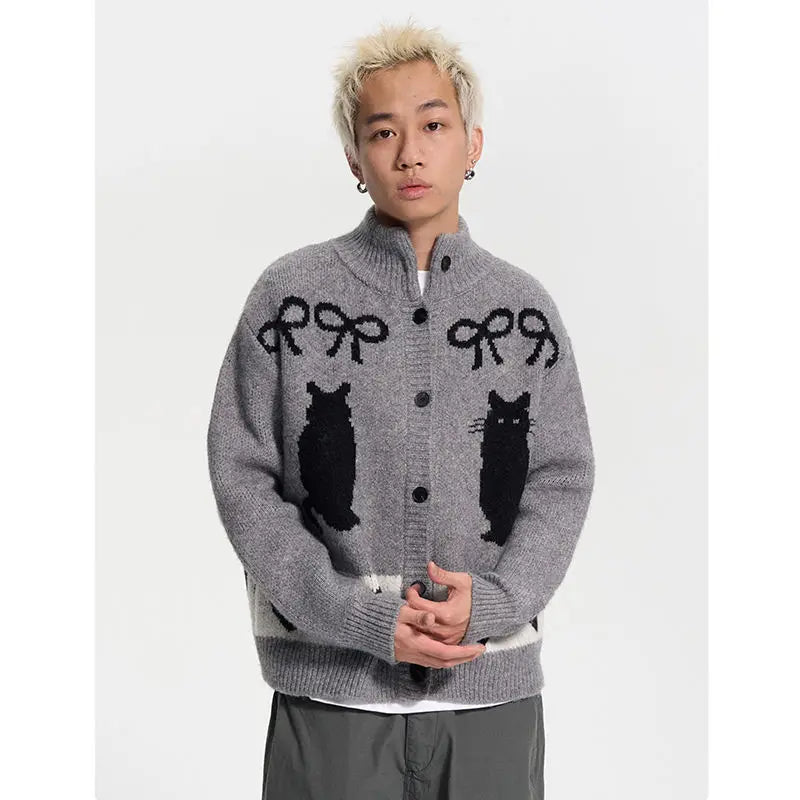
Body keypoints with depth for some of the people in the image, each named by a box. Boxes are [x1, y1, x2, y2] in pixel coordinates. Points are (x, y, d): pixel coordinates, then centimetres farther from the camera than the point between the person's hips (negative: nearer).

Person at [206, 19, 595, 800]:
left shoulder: (524, 307, 5)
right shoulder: (290, 295, -1)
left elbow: (562, 479, 4)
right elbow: (243, 478, -4)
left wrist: (491, 601, -13)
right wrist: (363, 618, -12)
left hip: (494, 686, 2)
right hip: (333, 686, -2)